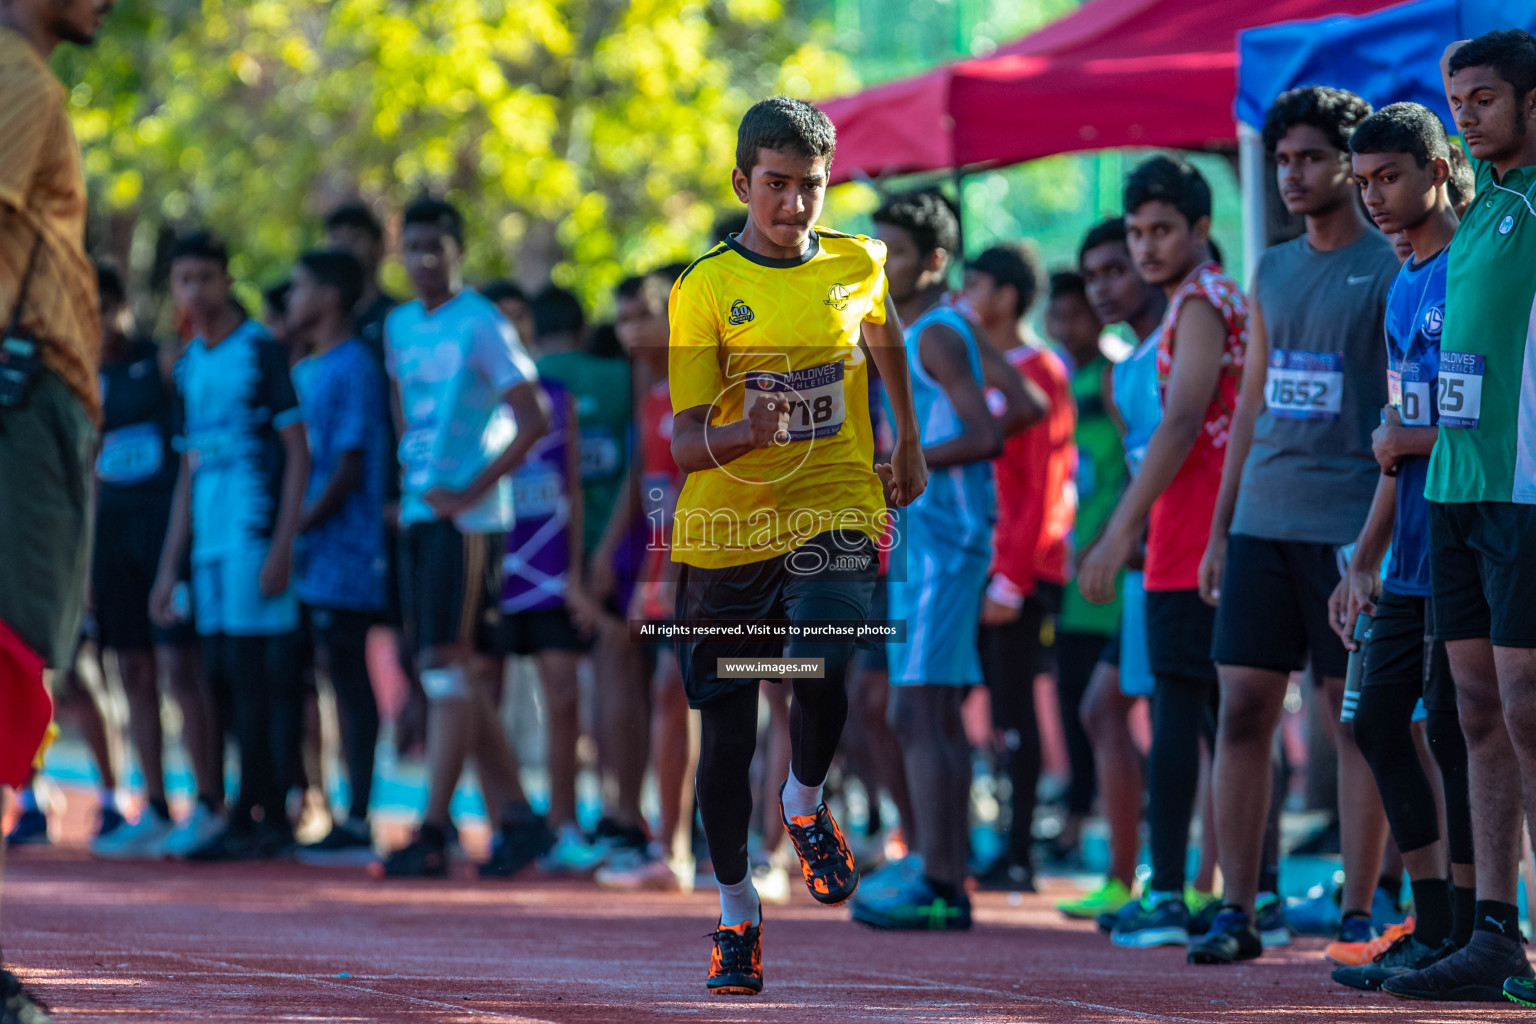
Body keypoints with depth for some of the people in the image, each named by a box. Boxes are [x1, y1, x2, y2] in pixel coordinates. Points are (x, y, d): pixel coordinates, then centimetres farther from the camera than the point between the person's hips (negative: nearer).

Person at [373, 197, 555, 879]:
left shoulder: (480, 325, -8)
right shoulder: (400, 326, 15)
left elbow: (534, 419, -13)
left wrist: (471, 493, -17)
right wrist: (405, 482, 15)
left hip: (467, 519, -8)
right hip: (418, 514, 8)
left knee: (449, 668, -11)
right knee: (466, 679, 8)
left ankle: (432, 833, -13)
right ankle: (515, 819, 12)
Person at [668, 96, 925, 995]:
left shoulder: (856, 264, 3)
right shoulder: (702, 291, -8)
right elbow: (684, 443, -11)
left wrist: (909, 445, 33)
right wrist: (749, 432, -31)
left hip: (835, 515, 1)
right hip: (725, 533, -1)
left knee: (823, 671, -26)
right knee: (726, 732, 4)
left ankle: (807, 803, 7)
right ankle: (737, 909, 25)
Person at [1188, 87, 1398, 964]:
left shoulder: (1391, 268, -2)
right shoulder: (1273, 272, 16)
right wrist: (1220, 530, 15)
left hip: (1349, 523, -6)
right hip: (1263, 521, 6)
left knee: (1356, 715, -2)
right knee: (1244, 709, 1)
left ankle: (1359, 915, 3)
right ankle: (1237, 912, 4)